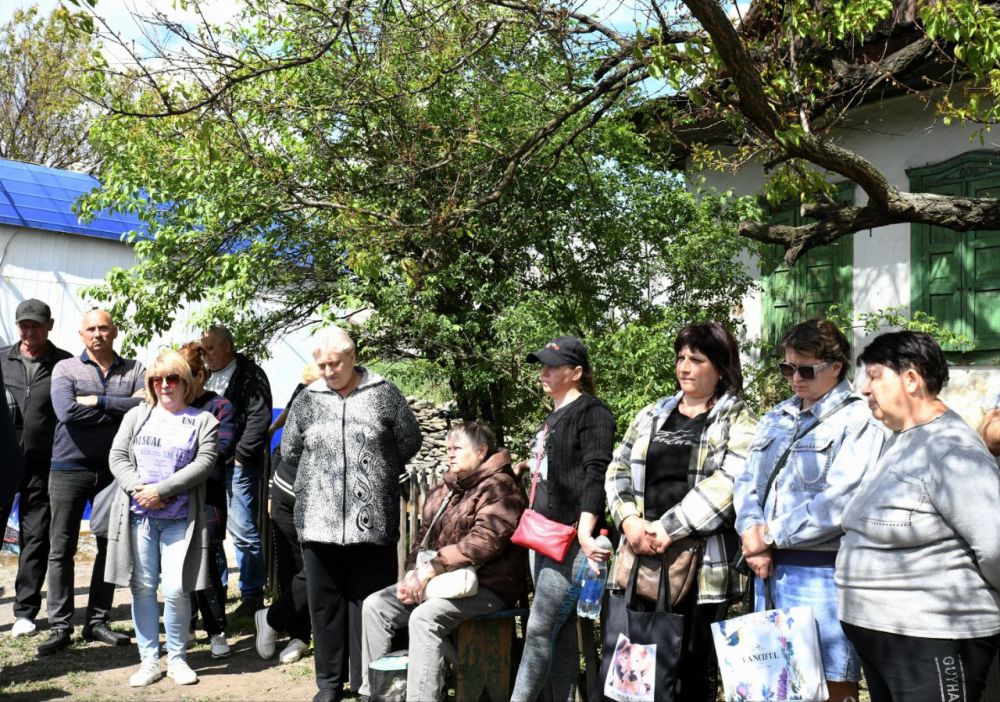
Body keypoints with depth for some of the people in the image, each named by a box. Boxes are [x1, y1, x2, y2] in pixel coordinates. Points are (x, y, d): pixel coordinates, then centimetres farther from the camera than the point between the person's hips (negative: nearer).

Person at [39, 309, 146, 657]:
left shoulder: (134, 370, 6)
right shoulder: (66, 368, 2)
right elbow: (67, 412, -15)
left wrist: (98, 401, -14)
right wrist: (122, 408, -11)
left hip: (113, 468, 2)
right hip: (70, 467, -2)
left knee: (110, 547, 8)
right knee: (61, 549, 1)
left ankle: (97, 621, 20)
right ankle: (60, 626, 9)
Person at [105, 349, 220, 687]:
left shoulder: (203, 420, 4)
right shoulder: (136, 416, 12)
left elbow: (204, 463, -7)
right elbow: (118, 457, 5)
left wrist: (161, 489, -15)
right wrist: (139, 489, -12)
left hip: (179, 519, -2)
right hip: (138, 515, 3)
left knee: (176, 590, -6)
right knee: (142, 587, 5)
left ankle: (177, 658, 13)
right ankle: (149, 660, 15)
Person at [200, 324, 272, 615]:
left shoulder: (250, 376, -3)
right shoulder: (205, 376, 17)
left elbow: (260, 418, -12)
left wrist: (238, 454, -14)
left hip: (238, 464, -7)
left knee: (244, 532, -4)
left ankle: (252, 596, 5)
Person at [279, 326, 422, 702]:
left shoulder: (383, 394, 1)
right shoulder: (307, 399, 8)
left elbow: (410, 443, 7)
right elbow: (289, 452, 17)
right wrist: (321, 474, 14)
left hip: (372, 520, -2)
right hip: (319, 522, 3)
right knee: (325, 604, 10)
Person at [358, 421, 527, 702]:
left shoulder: (498, 486, -10)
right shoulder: (443, 491, 17)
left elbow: (484, 541, -22)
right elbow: (424, 537, 16)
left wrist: (432, 569, -21)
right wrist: (414, 572, -5)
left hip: (487, 587, -9)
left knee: (425, 617, -32)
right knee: (375, 605, -3)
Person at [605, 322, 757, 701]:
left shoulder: (738, 422, 0)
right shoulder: (651, 416, 16)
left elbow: (726, 484, -13)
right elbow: (618, 470, 12)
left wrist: (668, 529, -17)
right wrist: (629, 519, -7)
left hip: (703, 561, -4)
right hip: (643, 555, 4)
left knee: (694, 667, 3)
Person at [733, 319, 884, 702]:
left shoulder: (858, 420, -7)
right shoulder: (777, 417, 15)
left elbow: (838, 502, -18)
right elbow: (747, 482, 10)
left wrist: (771, 535, -12)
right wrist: (751, 531, -10)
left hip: (821, 572, -7)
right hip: (769, 570, 7)